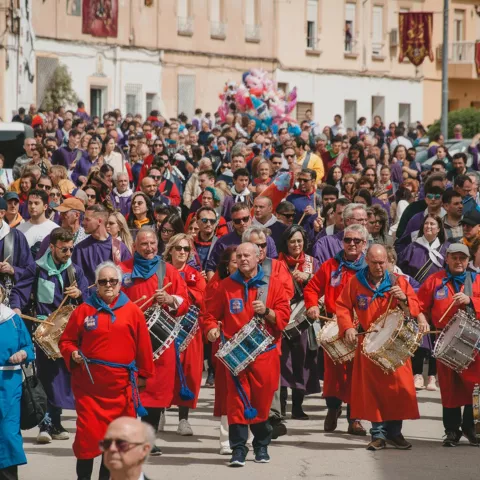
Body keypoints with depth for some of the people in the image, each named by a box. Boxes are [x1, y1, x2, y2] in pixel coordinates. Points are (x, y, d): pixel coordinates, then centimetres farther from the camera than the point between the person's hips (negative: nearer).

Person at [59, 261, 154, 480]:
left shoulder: (132, 311, 4)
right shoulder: (83, 310, 2)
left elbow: (143, 346, 8)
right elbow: (66, 341, 9)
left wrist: (143, 374, 9)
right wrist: (72, 354, -10)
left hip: (121, 384, 1)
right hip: (89, 382, -1)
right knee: (88, 432, -6)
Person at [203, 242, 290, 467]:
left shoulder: (273, 285, 5)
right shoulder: (226, 286, 7)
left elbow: (284, 316, 1)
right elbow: (211, 313, 8)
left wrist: (267, 312, -16)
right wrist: (211, 328, -12)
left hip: (264, 353, 0)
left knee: (262, 400, 6)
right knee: (237, 399, -8)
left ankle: (261, 446, 23)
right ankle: (238, 449, -7)